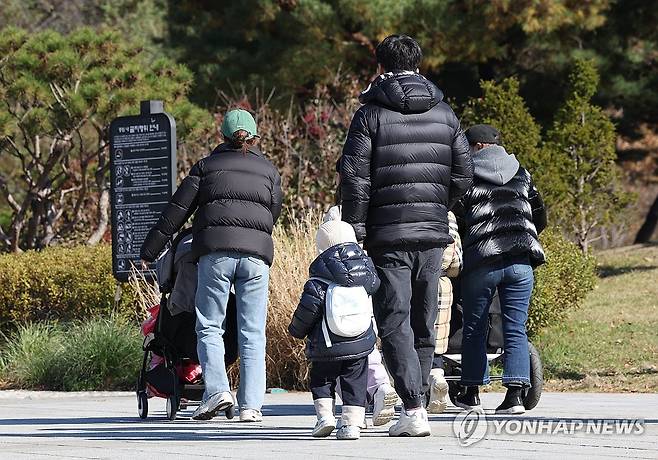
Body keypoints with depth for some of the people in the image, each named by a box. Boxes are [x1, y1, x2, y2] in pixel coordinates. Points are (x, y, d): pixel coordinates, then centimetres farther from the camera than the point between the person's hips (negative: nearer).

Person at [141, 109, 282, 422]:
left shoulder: (206, 166, 14)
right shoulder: (269, 171, 20)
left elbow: (176, 211, 10)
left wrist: (149, 251, 12)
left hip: (216, 252, -2)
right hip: (257, 254, 2)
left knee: (209, 326, 3)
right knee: (252, 333, 4)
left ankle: (217, 389, -15)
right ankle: (250, 404, -2)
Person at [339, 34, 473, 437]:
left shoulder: (371, 114, -4)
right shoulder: (445, 114, 8)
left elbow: (355, 179, -9)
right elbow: (464, 176, 8)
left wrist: (354, 233, -4)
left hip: (388, 235, -4)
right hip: (433, 235, 4)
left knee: (395, 324, -4)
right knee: (424, 324, 14)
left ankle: (414, 409, -15)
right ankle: (418, 401, 19)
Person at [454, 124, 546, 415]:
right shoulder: (521, 175, 15)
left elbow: (456, 220, -2)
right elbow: (540, 218, 20)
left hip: (481, 261, -3)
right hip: (521, 261, 3)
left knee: (474, 328, 12)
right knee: (515, 329, 2)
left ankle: (472, 392, 19)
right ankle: (515, 393, -9)